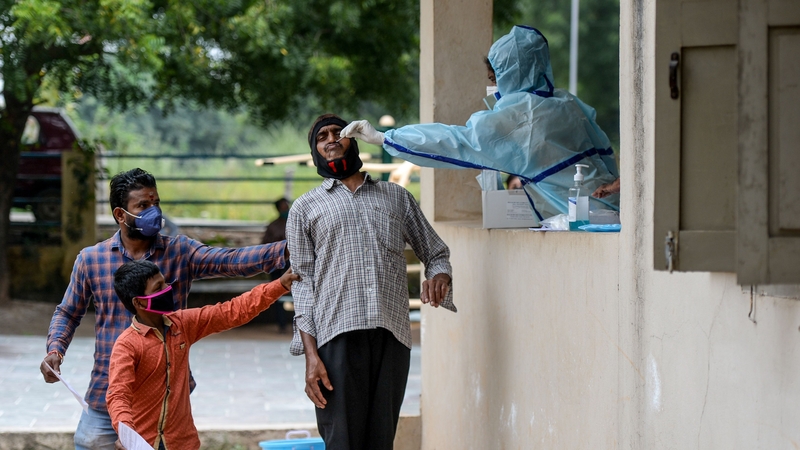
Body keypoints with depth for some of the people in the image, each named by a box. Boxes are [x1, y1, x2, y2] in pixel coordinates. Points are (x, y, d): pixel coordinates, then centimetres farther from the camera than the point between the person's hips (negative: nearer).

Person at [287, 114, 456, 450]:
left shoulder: (396, 197, 22)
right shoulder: (306, 208, 17)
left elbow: (436, 252, 24)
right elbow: (303, 283, 9)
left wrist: (439, 277, -3)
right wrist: (310, 353, -3)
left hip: (392, 334, 2)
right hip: (338, 334, -2)